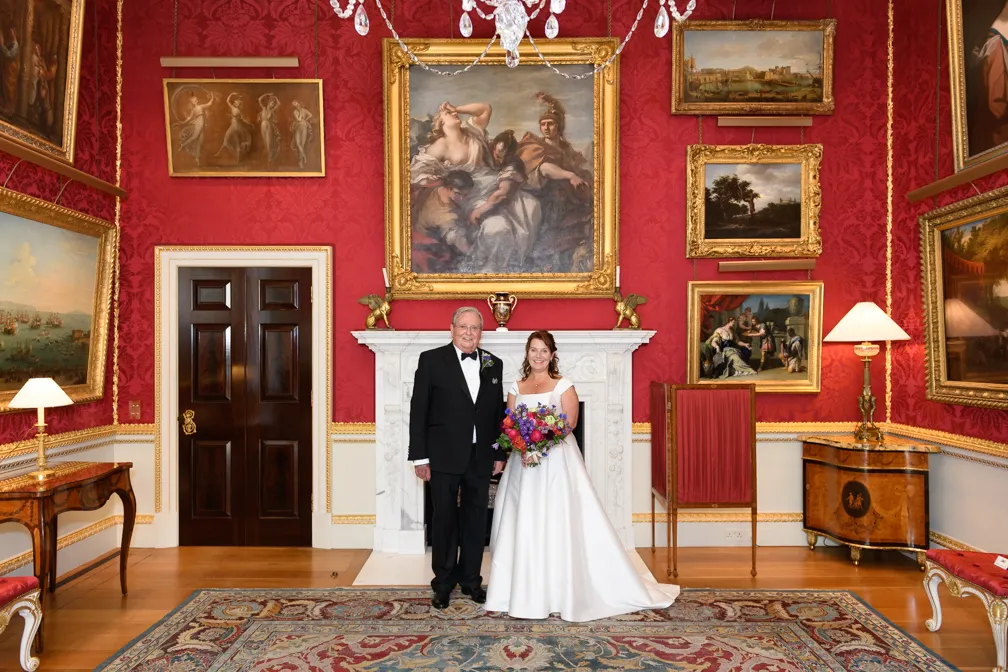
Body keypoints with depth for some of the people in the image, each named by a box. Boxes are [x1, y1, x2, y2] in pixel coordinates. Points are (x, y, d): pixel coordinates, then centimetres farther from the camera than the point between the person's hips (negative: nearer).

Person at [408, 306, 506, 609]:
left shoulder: (494, 365, 7)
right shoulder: (431, 360, -4)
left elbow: (498, 412, 10)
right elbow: (418, 410, -5)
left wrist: (499, 453, 8)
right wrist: (420, 456, -8)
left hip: (480, 457, 3)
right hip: (444, 456, -3)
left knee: (476, 519, 12)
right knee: (444, 519, 8)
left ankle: (470, 578, 29)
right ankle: (443, 582, 25)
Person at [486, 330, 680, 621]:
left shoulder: (563, 385, 1)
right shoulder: (516, 388, 11)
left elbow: (570, 423, -6)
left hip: (556, 461, -3)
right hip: (523, 462, 4)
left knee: (556, 524, -4)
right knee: (522, 526, 5)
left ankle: (559, 593, 8)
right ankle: (523, 591, 17)